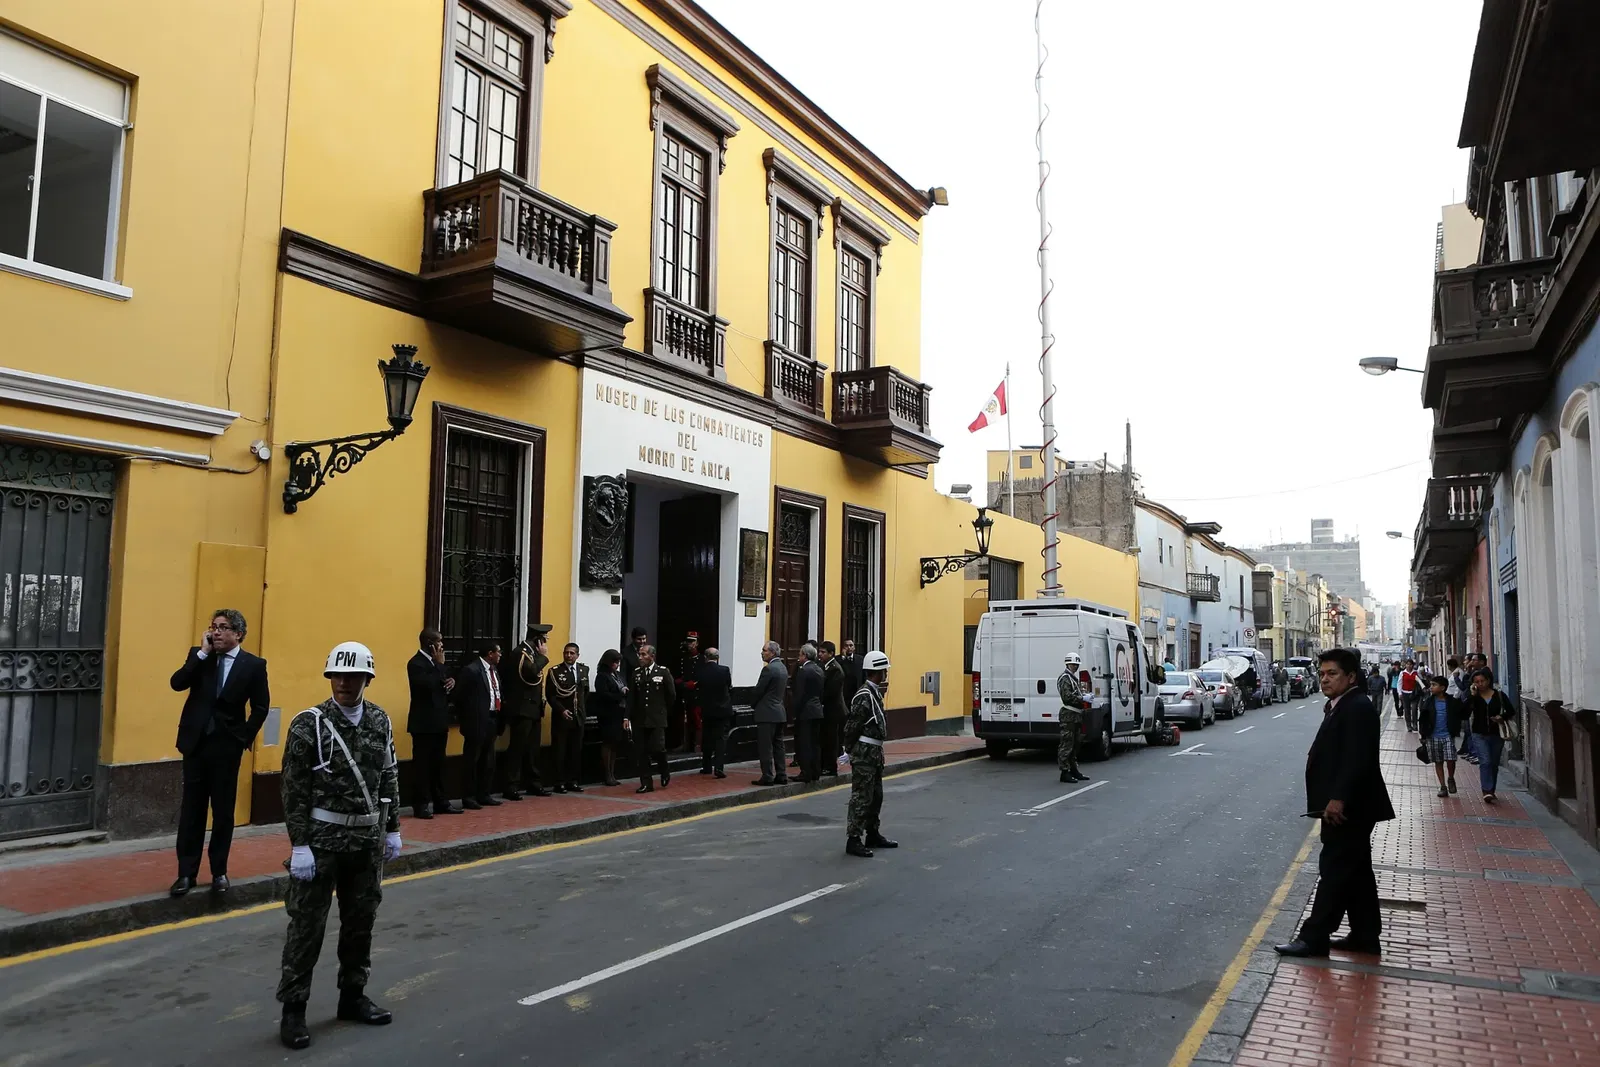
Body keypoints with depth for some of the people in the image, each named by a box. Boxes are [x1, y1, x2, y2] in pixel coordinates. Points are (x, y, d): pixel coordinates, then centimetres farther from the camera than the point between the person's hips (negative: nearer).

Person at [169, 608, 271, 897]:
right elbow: (177, 684, -11)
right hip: (196, 742, 2)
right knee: (191, 810, 6)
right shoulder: (199, 657, 4)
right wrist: (202, 652, -15)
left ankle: (219, 872, 19)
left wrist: (244, 738, -6)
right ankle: (187, 873, 14)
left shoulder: (253, 665, -4)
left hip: (227, 746, -2)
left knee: (223, 811, 7)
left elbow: (261, 707, -2)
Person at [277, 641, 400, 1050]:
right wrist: (299, 845, -15)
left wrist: (392, 829, 10)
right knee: (307, 925, 2)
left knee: (361, 921, 14)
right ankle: (293, 1009, 14)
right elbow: (294, 790, -11)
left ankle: (352, 996, 29)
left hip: (367, 840, 5)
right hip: (322, 839, -5)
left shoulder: (380, 721, 3)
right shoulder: (309, 724, -11)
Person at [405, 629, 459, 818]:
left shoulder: (435, 662, 15)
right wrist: (440, 664, -17)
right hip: (424, 723, -8)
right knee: (422, 764, -3)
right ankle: (421, 805, 2)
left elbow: (442, 685, 20)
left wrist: (451, 681, -2)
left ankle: (440, 802, 18)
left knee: (438, 764, 12)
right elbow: (429, 685, -25)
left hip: (439, 722, 8)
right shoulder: (416, 663, -12)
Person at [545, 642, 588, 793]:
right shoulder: (554, 671, -6)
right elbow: (550, 695, -8)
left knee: (576, 751, 7)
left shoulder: (584, 669, 8)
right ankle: (560, 783, 5)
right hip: (560, 717, -4)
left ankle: (572, 781, 13)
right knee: (559, 751, -1)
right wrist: (561, 710, -16)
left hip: (578, 717, 4)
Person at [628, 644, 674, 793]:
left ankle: (665, 772, 19)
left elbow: (671, 695, 4)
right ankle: (646, 783, 11)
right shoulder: (636, 673, 6)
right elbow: (631, 697, 4)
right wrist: (628, 716, -3)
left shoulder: (663, 672, -3)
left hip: (657, 719, -3)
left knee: (657, 748, -11)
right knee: (641, 752, 2)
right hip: (640, 719, 3)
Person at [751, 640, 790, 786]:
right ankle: (781, 775, 14)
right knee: (778, 745, 12)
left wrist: (753, 703, 5)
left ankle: (767, 777, -2)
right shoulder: (783, 667, 11)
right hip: (780, 711, 9)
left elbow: (759, 690, -14)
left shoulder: (769, 669, -17)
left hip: (767, 713, -9)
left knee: (765, 747, -3)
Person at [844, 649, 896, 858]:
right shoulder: (864, 697, -19)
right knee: (861, 797, -5)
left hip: (875, 753, 10)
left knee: (876, 796, 18)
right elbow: (851, 727, -19)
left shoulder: (874, 693, 12)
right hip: (864, 754, -10)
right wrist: (851, 750, -9)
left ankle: (873, 835, 30)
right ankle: (853, 840, 0)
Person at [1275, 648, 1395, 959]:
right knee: (1356, 870, 15)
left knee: (1335, 870, -5)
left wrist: (1338, 799, -27)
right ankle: (1365, 935, 24)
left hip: (1347, 808, -10)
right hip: (1345, 807, 10)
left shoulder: (1358, 707, -16)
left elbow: (1358, 758, -25)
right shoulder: (1340, 707, 15)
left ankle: (1314, 937, -1)